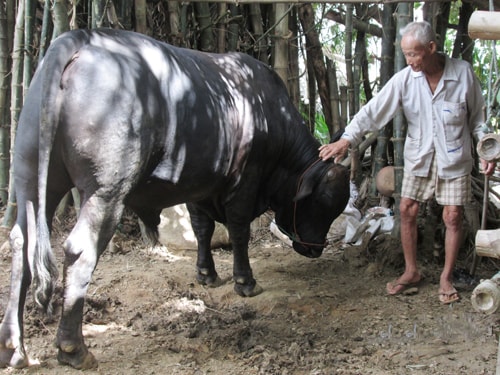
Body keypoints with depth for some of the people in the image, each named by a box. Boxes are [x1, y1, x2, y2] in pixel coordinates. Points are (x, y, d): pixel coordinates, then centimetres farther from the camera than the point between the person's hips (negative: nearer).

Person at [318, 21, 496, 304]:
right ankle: (411, 272, 21)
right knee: (407, 211, 3)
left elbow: (478, 116, -1)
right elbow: (374, 110, -15)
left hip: (455, 158, -2)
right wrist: (348, 139, -25)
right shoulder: (405, 79, -11)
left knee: (453, 217, 1)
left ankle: (447, 277, 19)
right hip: (419, 156, 2)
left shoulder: (463, 73, -13)